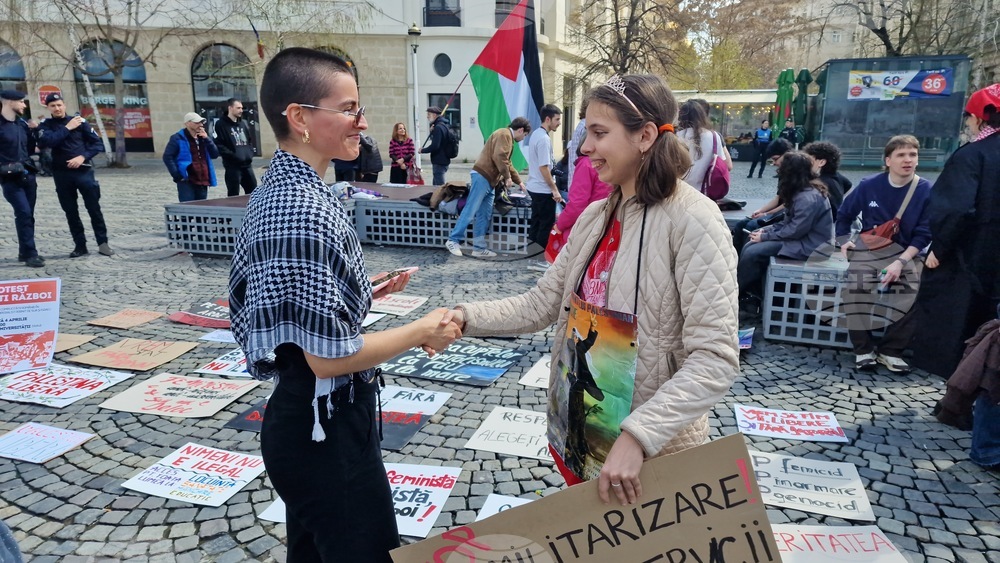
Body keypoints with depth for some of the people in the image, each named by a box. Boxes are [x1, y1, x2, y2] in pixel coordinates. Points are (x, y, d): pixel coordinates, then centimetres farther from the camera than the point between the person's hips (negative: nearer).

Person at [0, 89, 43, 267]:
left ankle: (25, 252, 18)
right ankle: (30, 254, -11)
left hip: (28, 175, 7)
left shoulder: (22, 124, 11)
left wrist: (32, 132, 4)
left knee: (28, 215, 9)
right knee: (23, 213, -14)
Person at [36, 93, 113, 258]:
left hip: (83, 171, -1)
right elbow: (45, 142, -15)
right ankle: (80, 245, 14)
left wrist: (83, 157, -12)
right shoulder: (45, 125, 5)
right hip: (61, 174, 1)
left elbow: (97, 143, 2)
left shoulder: (80, 121, 3)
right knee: (71, 212, 6)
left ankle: (102, 243, 7)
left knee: (94, 208, -1)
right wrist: (67, 128, -11)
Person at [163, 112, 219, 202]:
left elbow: (215, 154, 8)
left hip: (202, 183, 6)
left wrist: (207, 139, -4)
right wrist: (177, 176, -13)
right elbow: (167, 157, -7)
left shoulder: (203, 138, 16)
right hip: (187, 182, -6)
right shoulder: (178, 138, -3)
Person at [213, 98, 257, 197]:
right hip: (232, 165, -6)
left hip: (247, 164, 6)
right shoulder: (221, 124, -4)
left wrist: (250, 154, 7)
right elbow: (219, 145, -13)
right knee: (234, 195, -2)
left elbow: (250, 140, 23)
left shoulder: (243, 123, 16)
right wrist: (233, 156, -19)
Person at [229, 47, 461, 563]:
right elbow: (330, 356, -25)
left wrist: (366, 291, 10)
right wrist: (423, 331, -13)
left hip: (299, 414, 10)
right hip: (325, 426, -10)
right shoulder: (305, 212, -26)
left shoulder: (277, 188, 5)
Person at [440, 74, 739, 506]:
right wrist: (466, 317, -8)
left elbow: (715, 359, -23)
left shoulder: (692, 221, -19)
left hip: (655, 453, -6)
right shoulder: (594, 218, 4)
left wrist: (638, 437, -31)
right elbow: (541, 304, 5)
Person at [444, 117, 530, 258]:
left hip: (488, 180, 10)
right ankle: (453, 240, -7)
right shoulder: (504, 134, -6)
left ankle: (479, 248, 5)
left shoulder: (508, 137, 27)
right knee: (470, 211, -10)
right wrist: (507, 177, -13)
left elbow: (507, 163, 35)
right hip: (482, 177, -10)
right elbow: (499, 157, -20)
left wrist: (519, 182, 38)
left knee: (484, 216, 5)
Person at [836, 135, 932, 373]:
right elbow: (844, 214, 14)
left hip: (905, 252, 1)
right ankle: (863, 349, -12)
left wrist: (901, 262, -17)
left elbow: (923, 234, -5)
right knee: (857, 288, -29)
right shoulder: (869, 185, -2)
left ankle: (889, 350, -7)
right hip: (867, 249, 0)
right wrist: (843, 240, 1)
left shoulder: (926, 190, -5)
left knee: (919, 293, -25)